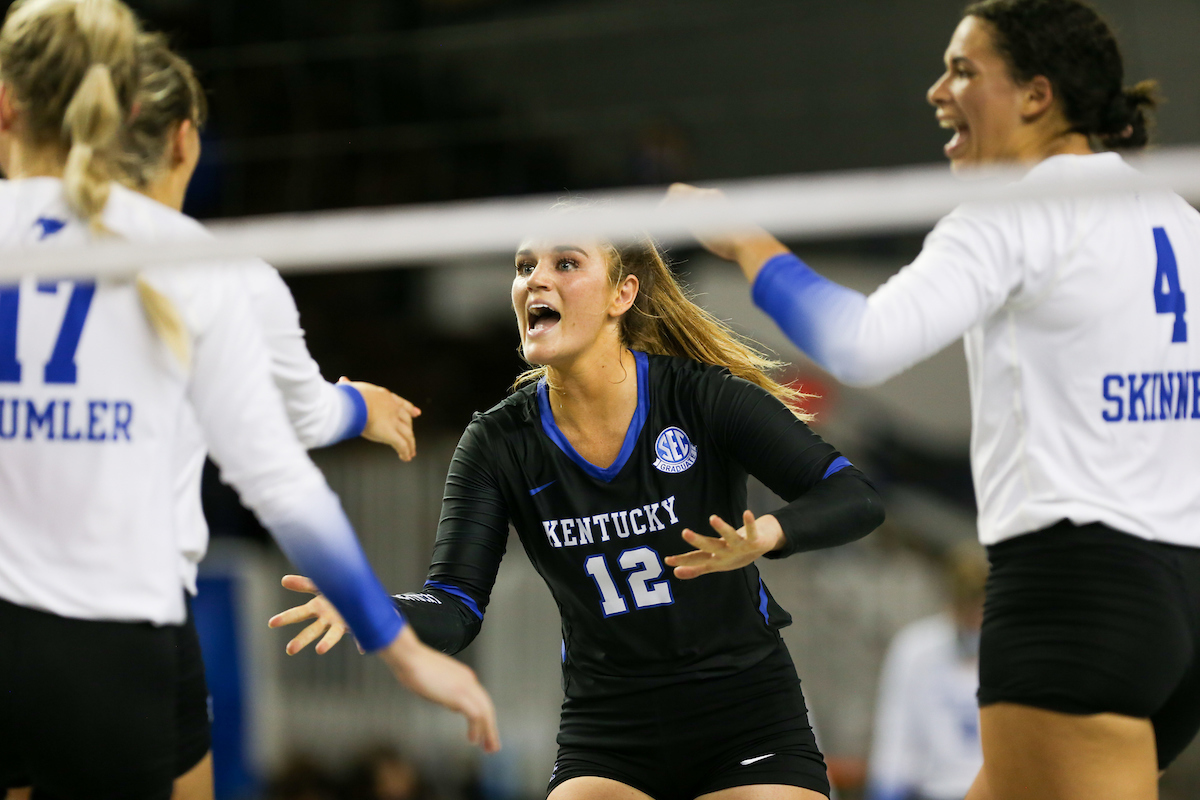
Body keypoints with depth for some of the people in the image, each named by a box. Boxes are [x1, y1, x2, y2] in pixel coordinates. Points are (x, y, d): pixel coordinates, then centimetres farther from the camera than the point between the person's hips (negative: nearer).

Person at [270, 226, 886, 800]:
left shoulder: (702, 397, -11)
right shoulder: (497, 443, -4)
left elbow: (855, 499, -17)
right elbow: (455, 611, -11)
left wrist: (764, 536, -38)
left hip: (748, 724, -2)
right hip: (608, 741, 2)